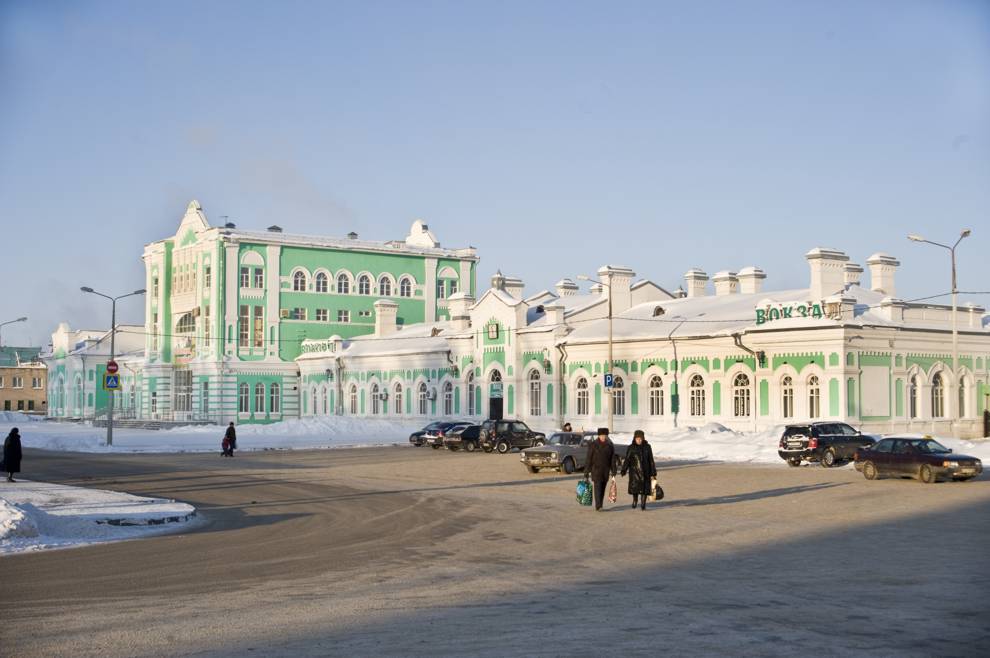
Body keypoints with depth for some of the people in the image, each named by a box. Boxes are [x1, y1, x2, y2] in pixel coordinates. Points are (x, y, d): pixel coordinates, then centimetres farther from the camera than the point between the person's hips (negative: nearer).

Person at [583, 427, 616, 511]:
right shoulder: (593, 445, -6)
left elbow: (613, 459, 8)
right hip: (596, 470, -4)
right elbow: (588, 459, -6)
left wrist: (613, 472, 3)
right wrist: (587, 472, -8)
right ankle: (598, 506, -18)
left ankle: (599, 506, 17)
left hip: (605, 471, 4)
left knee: (602, 489, 8)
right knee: (598, 488, -13)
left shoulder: (610, 446, 5)